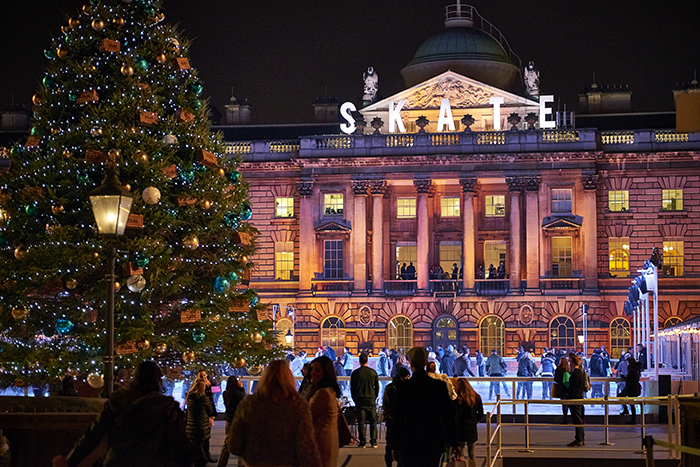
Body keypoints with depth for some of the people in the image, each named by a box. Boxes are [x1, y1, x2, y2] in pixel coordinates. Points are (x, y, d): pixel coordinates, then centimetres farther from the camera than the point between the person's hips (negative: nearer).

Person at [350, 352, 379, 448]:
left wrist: (355, 400, 13)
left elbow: (352, 389, 3)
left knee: (361, 422, 1)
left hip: (360, 400, -1)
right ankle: (373, 442, 5)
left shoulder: (355, 373, -2)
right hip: (371, 400, 1)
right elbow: (377, 387, 7)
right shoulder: (373, 372, 1)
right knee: (373, 421, 8)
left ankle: (363, 442, -2)